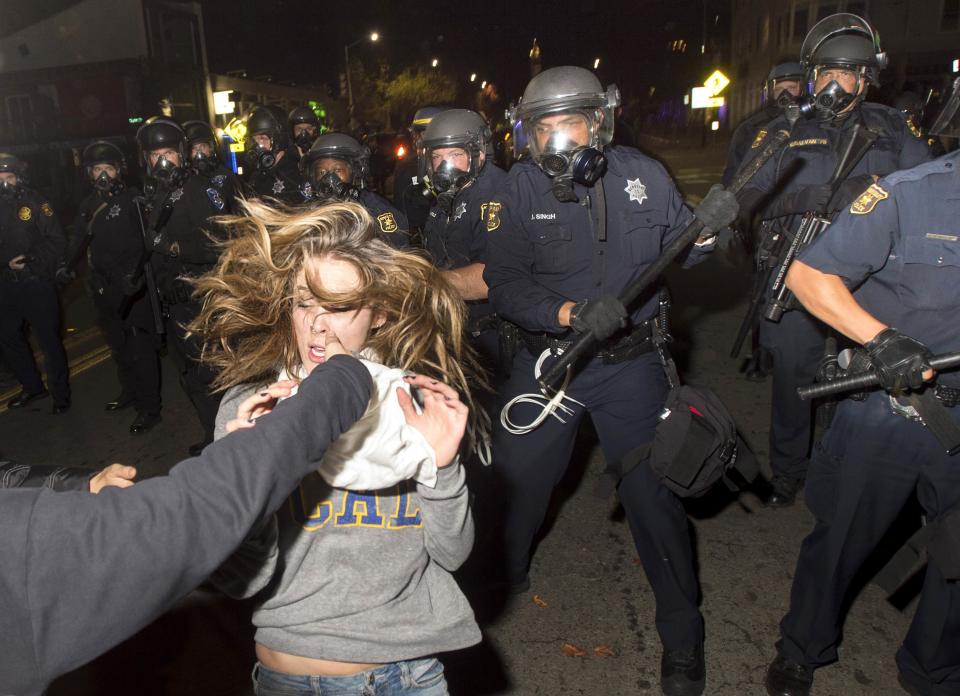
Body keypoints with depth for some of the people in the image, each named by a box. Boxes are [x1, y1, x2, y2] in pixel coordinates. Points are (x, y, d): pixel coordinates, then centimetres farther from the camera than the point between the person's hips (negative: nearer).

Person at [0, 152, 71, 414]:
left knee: (49, 340, -1)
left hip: (36, 284, -6)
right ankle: (32, 386, 32)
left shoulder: (36, 204, -6)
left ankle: (60, 394, 13)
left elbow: (57, 242, -10)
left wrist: (31, 261, -18)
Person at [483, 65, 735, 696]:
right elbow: (504, 284, -12)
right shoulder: (522, 187, -7)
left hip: (631, 363, 0)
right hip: (546, 360, 1)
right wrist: (570, 314, -26)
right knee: (515, 482, 12)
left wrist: (710, 226, -14)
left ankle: (682, 637, 27)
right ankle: (502, 581, 44)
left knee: (653, 496, 4)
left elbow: (682, 249, 7)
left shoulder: (643, 176, -4)